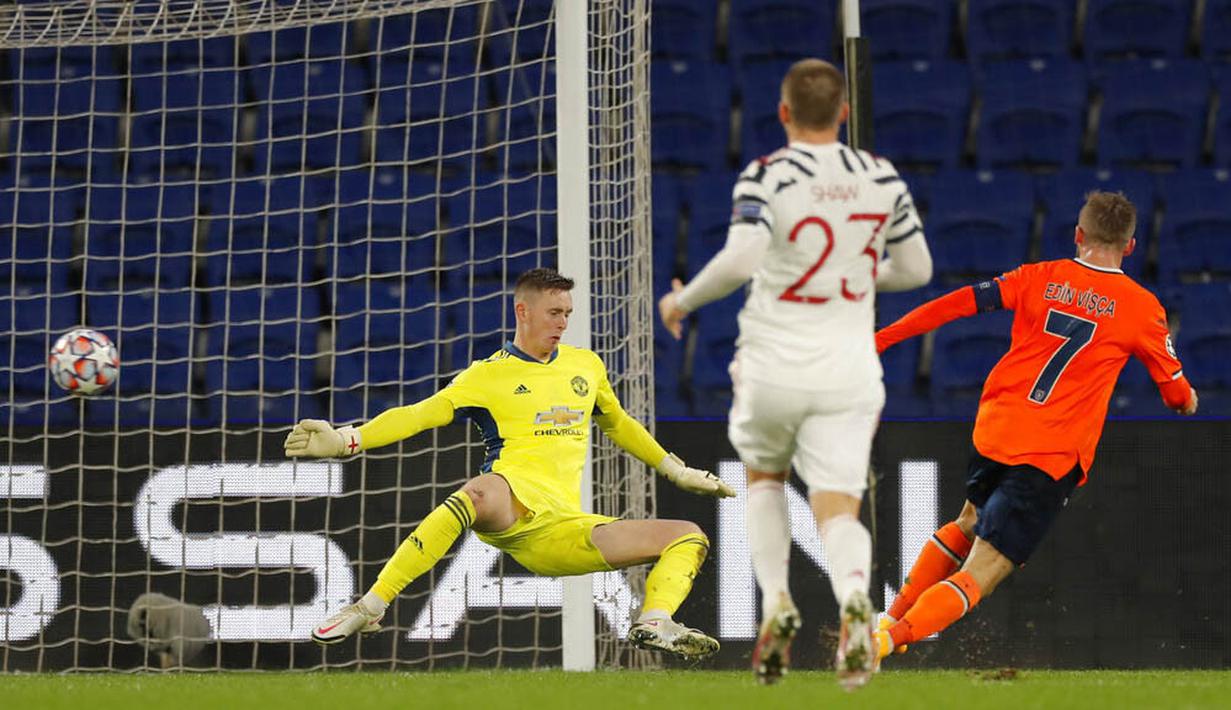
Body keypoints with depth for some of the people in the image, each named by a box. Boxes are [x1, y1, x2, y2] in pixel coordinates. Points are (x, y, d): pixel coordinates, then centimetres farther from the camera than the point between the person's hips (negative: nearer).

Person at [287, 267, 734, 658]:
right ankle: (369, 608, -43)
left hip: (562, 531, 6)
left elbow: (618, 425, 40)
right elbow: (418, 415, 1)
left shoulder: (586, 365, 24)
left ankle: (654, 625, -32)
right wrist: (345, 441, -13)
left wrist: (677, 472, 44)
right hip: (513, 499, -6)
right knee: (482, 492, -43)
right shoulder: (488, 376, 9)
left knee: (689, 537, -4)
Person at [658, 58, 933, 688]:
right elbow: (916, 269, 13)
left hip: (773, 369, -2)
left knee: (764, 477, 25)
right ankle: (853, 595, -33)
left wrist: (683, 301, -8)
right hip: (850, 371, 2)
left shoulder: (767, 176, -10)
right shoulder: (882, 178, 4)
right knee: (838, 510, 0)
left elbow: (741, 258, -25)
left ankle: (775, 603, 8)